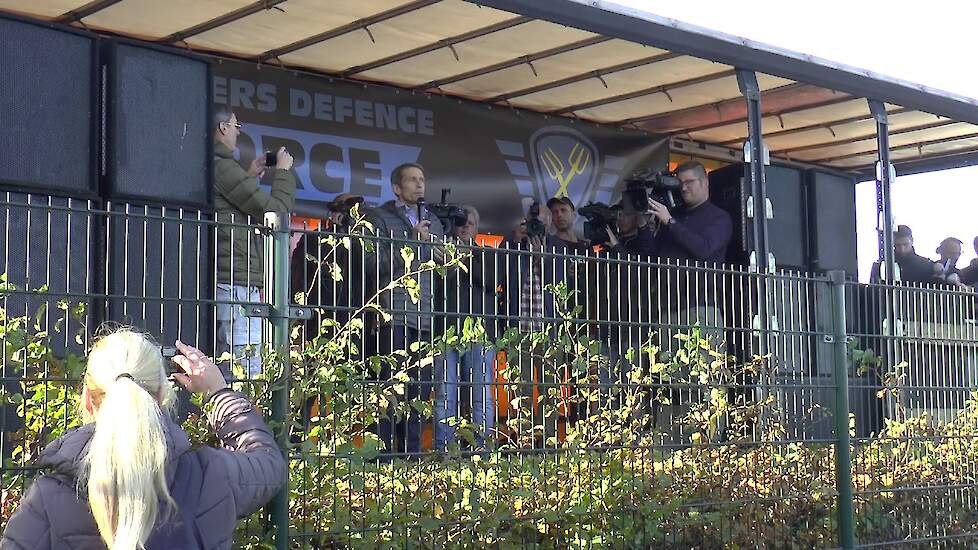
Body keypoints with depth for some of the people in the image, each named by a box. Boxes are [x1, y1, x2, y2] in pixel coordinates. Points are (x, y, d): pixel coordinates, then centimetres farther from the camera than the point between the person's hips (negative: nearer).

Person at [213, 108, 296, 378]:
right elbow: (273, 212, -9)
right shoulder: (223, 167, -10)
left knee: (223, 373, 12)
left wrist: (250, 177, 28)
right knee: (247, 373, -12)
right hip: (236, 283, -10)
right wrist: (283, 172, 7)